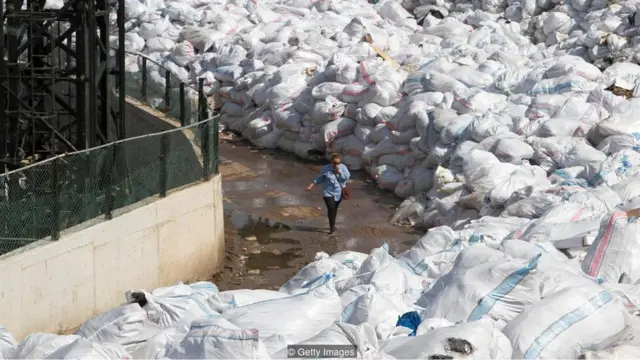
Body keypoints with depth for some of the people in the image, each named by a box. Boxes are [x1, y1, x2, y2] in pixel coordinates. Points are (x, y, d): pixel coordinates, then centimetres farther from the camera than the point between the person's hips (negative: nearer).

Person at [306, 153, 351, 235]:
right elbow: (320, 178, 4)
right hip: (328, 193, -3)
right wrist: (312, 184, -3)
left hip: (339, 193, 3)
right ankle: (332, 227, -3)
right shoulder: (325, 169, -6)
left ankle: (332, 225, 31)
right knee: (331, 209, -13)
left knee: (335, 209, 13)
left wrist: (339, 172, -23)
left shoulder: (343, 167, -3)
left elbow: (347, 177, -13)